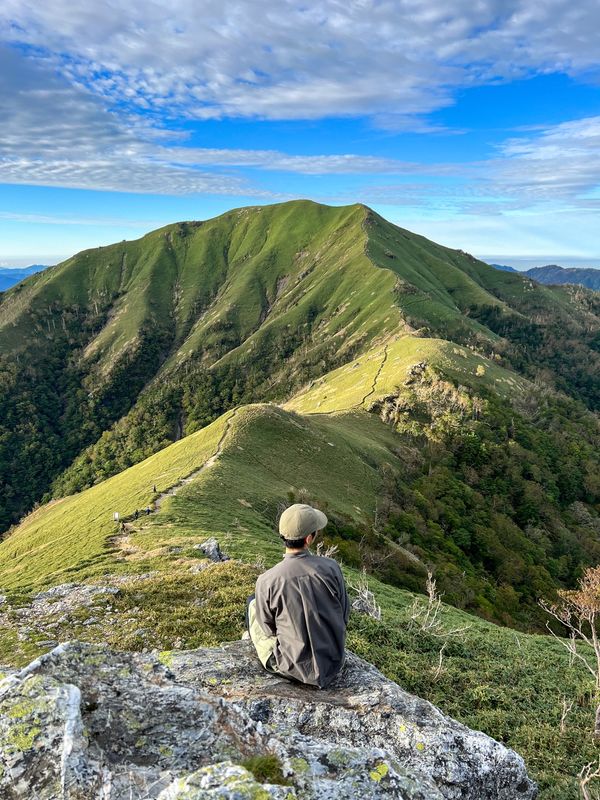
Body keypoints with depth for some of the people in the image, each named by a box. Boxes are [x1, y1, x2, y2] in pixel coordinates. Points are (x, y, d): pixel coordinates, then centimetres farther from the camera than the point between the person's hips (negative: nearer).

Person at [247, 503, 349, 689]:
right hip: (334, 662, 3)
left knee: (253, 603, 16)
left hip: (294, 667, -2)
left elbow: (268, 628, -5)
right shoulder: (331, 567, -17)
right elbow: (344, 613, -2)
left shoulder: (266, 581, -21)